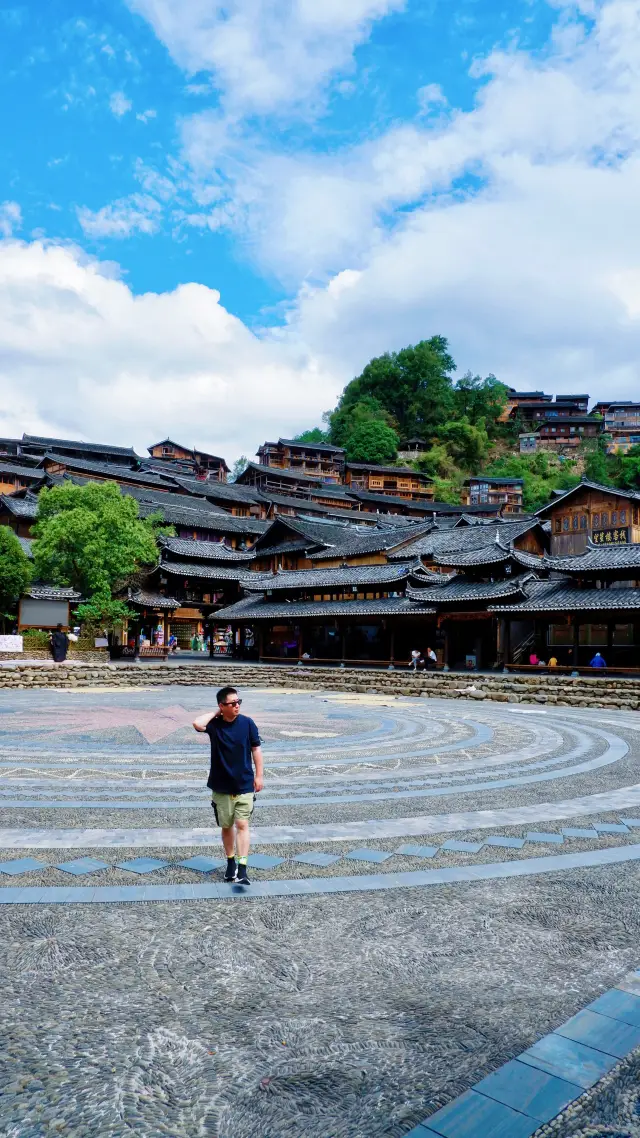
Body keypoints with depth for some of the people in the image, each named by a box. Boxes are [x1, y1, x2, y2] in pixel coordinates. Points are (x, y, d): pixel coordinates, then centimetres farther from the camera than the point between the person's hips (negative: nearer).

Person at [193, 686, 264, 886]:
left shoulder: (247, 723, -6)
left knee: (242, 825, -6)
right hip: (221, 787, 1)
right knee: (226, 826, 13)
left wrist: (259, 775, 0)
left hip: (244, 785, -1)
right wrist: (215, 713, -16)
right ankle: (231, 863, 30)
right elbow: (197, 724, -31)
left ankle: (242, 869, -6)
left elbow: (256, 749, 2)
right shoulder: (214, 724, -9)